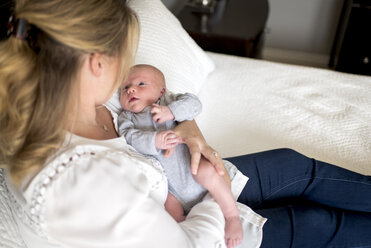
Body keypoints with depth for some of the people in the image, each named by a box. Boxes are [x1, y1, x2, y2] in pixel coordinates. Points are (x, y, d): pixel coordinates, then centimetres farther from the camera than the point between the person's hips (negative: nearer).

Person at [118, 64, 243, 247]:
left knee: (206, 171, -31)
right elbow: (131, 138, -8)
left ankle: (233, 217, -14)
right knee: (170, 211, -23)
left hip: (188, 159, -1)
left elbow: (193, 103, -4)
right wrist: (155, 141, -26)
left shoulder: (167, 100, 11)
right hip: (166, 183, 2)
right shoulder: (126, 118, 13)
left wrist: (171, 111, -22)